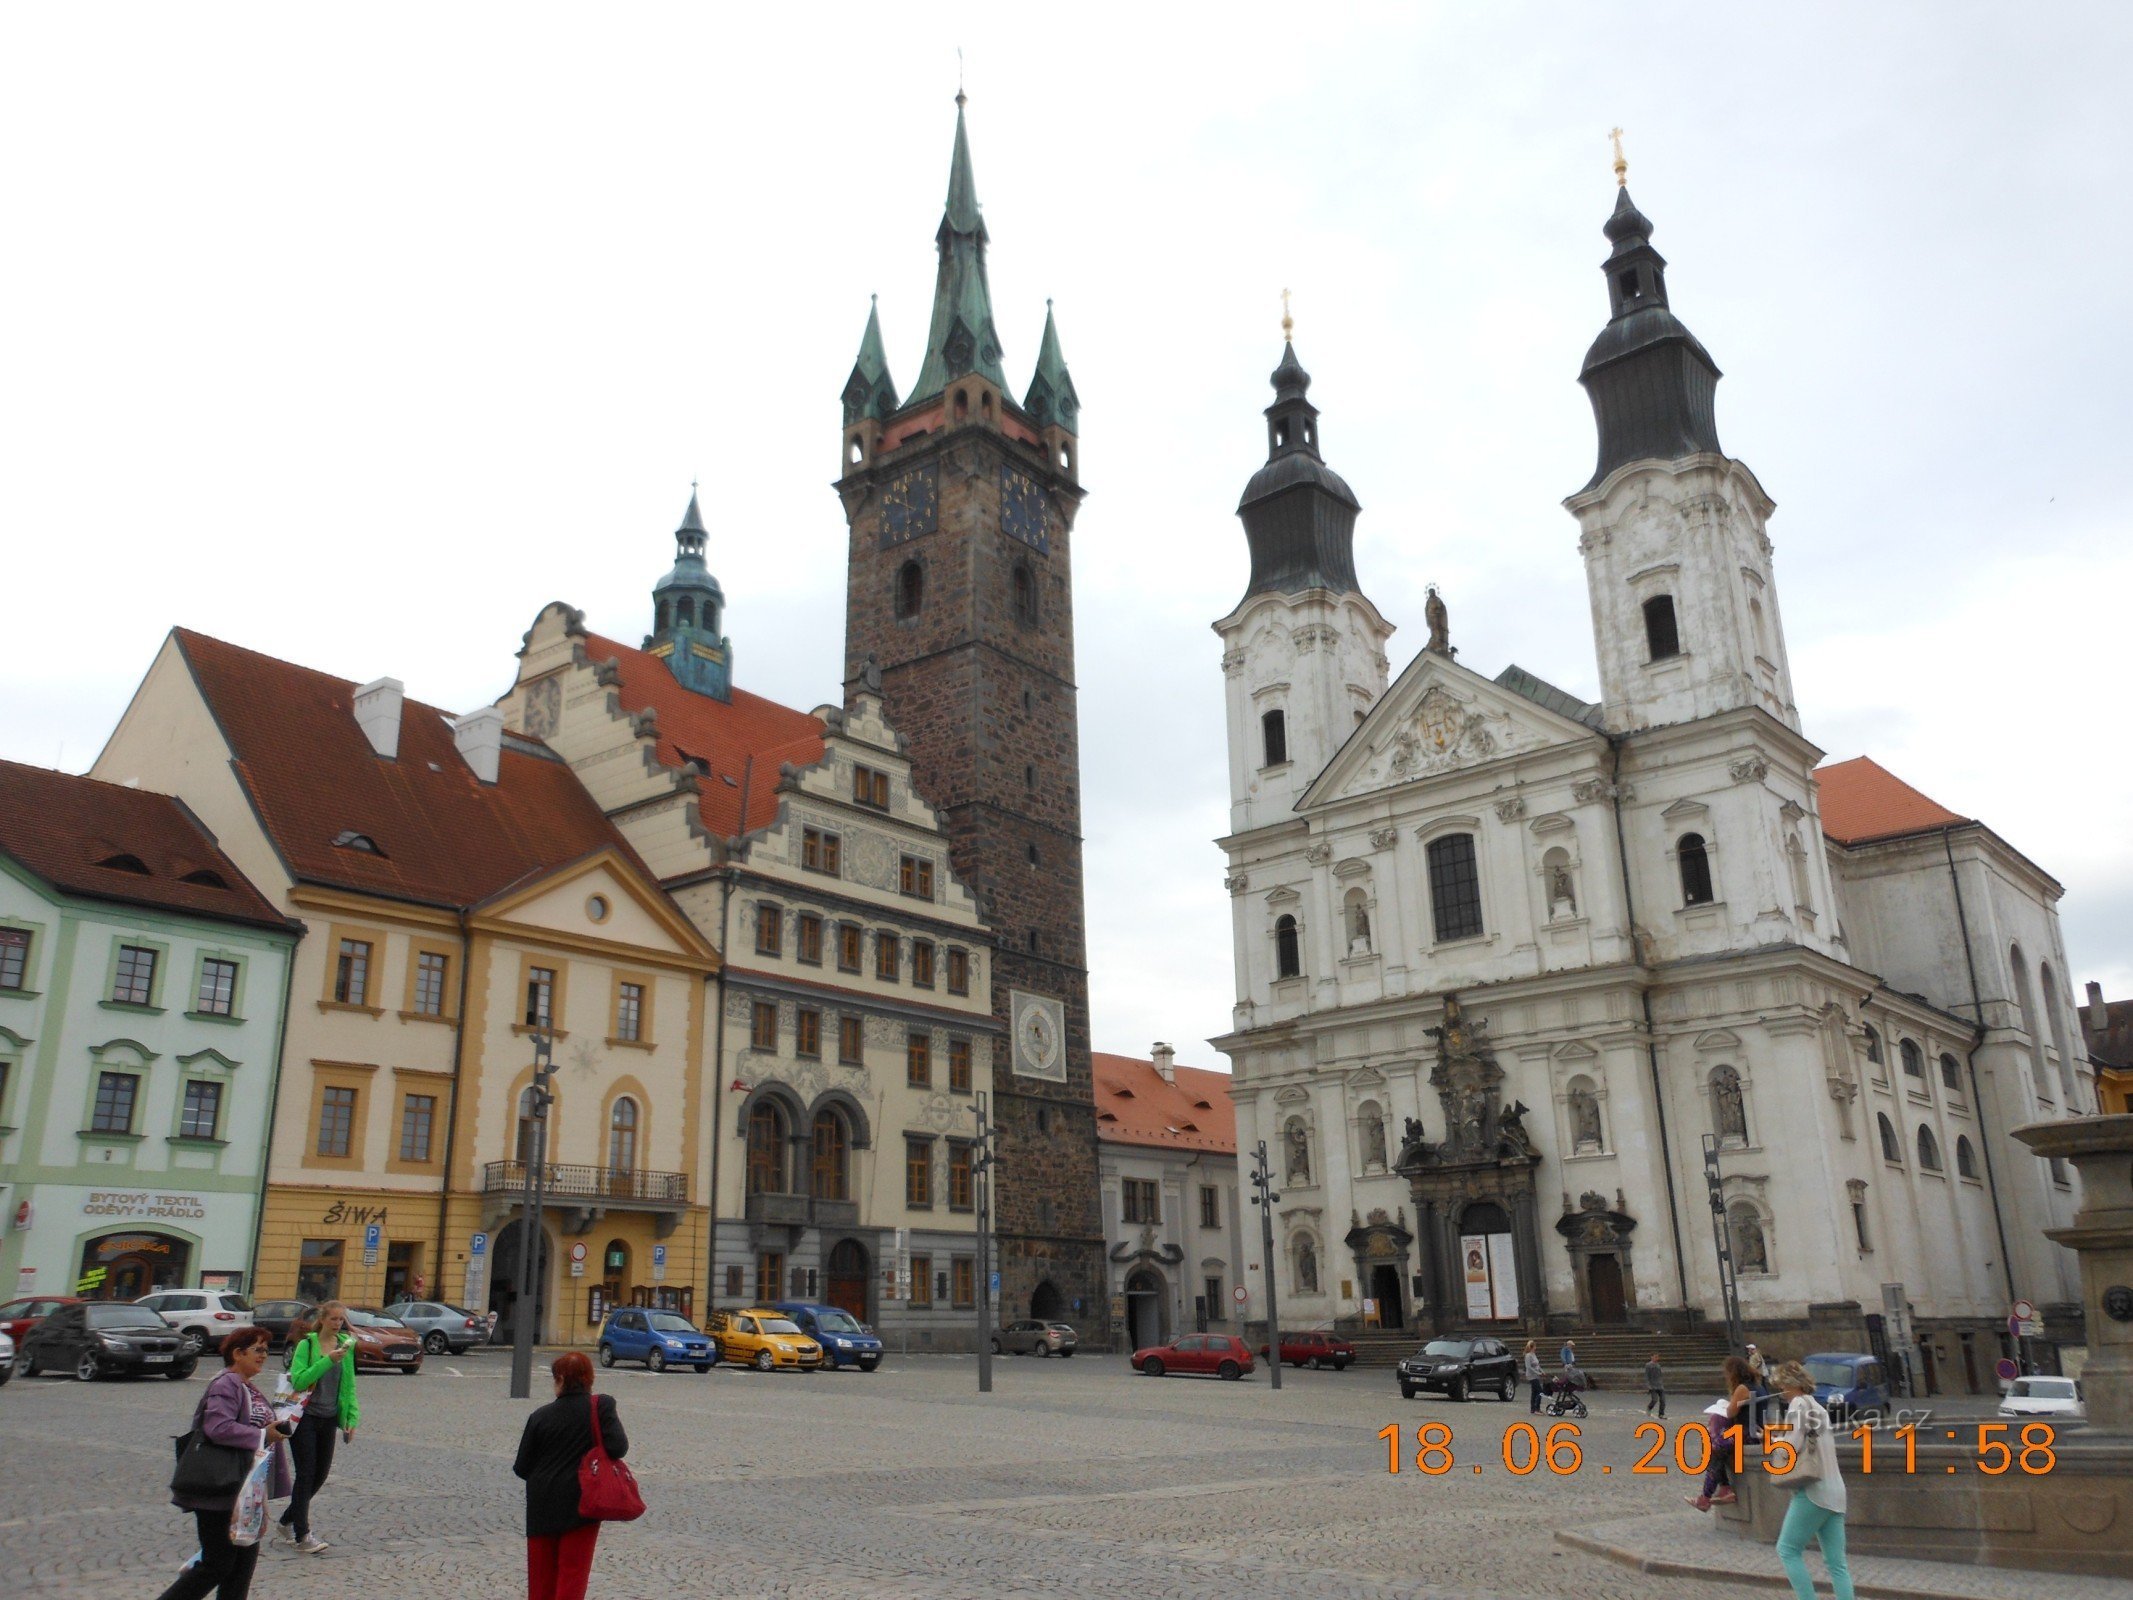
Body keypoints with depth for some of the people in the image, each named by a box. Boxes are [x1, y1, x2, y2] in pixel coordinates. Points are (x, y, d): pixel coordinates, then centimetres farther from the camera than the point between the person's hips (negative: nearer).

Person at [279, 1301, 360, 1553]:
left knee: (321, 1473, 9)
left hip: (329, 1418, 5)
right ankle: (302, 1534, 1)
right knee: (306, 1473, -6)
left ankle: (287, 1522, 29)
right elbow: (298, 1380, -18)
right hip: (305, 1417, -5)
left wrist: (352, 1418, 4)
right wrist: (328, 1360, -25)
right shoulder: (306, 1344, -8)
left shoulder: (346, 1345, 6)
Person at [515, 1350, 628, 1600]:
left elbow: (522, 1468, 1)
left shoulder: (540, 1416, -4)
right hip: (583, 1505, -2)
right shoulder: (602, 1406, -10)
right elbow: (617, 1447, -17)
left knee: (541, 1577, 16)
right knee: (573, 1573, 7)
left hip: (542, 1508, 2)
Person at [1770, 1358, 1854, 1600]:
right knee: (1837, 1562, 6)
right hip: (1834, 1490, 9)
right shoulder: (1819, 1407, 19)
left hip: (1813, 1491, -9)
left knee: (1787, 1550, -1)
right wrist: (1782, 1439, 14)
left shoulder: (1799, 1404, -8)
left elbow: (1792, 1446, -15)